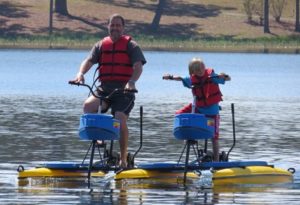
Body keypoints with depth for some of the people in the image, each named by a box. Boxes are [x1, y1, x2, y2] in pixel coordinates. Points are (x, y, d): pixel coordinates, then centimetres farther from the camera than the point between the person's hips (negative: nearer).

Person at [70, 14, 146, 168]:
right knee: (88, 105, -26)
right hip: (104, 88, 3)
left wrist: (131, 81, -31)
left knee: (120, 121, -19)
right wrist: (80, 73, -21)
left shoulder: (131, 45, 2)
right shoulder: (101, 45, 12)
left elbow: (138, 66, -11)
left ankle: (123, 158, -7)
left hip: (123, 90, -3)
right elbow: (89, 61, 1)